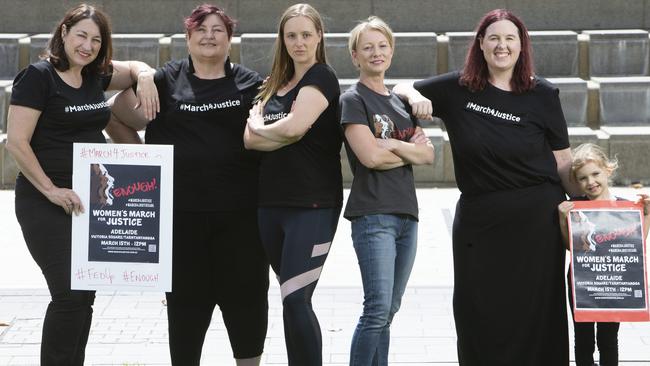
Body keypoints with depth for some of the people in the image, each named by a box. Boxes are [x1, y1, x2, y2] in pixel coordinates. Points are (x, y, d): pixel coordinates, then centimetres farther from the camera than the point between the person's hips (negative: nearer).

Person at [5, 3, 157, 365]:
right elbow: (16, 142, -14)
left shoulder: (96, 75, 9)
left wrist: (145, 78, 3)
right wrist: (51, 190, -16)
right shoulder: (39, 76, -10)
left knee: (85, 295, 9)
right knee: (70, 293, -13)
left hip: (92, 200, 7)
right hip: (47, 205, -7)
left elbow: (136, 67, 27)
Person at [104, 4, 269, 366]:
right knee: (187, 296, 7)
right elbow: (115, 118, 11)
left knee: (246, 292, 5)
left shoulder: (250, 83, 8)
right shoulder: (167, 80, 6)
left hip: (240, 211, 0)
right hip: (182, 211, 0)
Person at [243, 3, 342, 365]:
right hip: (271, 203, 7)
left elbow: (293, 128, -21)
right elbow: (249, 139, 3)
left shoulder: (322, 78, -6)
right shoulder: (277, 83, 16)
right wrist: (281, 134, -14)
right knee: (293, 301, 12)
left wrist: (258, 128, -3)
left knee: (295, 300, -14)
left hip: (313, 206, -7)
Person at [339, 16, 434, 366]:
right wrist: (411, 149, 0)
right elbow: (371, 156, -14)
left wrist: (394, 145, -9)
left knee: (387, 312, 8)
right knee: (378, 309, -15)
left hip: (406, 215, 7)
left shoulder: (402, 102, 17)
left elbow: (428, 154, 8)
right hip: (373, 215, -7)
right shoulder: (353, 100, -2)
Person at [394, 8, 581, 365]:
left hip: (537, 219, -1)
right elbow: (402, 88, 15)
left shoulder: (543, 95, 0)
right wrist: (415, 96, -7)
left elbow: (563, 162, 4)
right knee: (481, 317, 4)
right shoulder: (457, 89, 3)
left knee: (536, 315, 3)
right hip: (479, 219, 1)